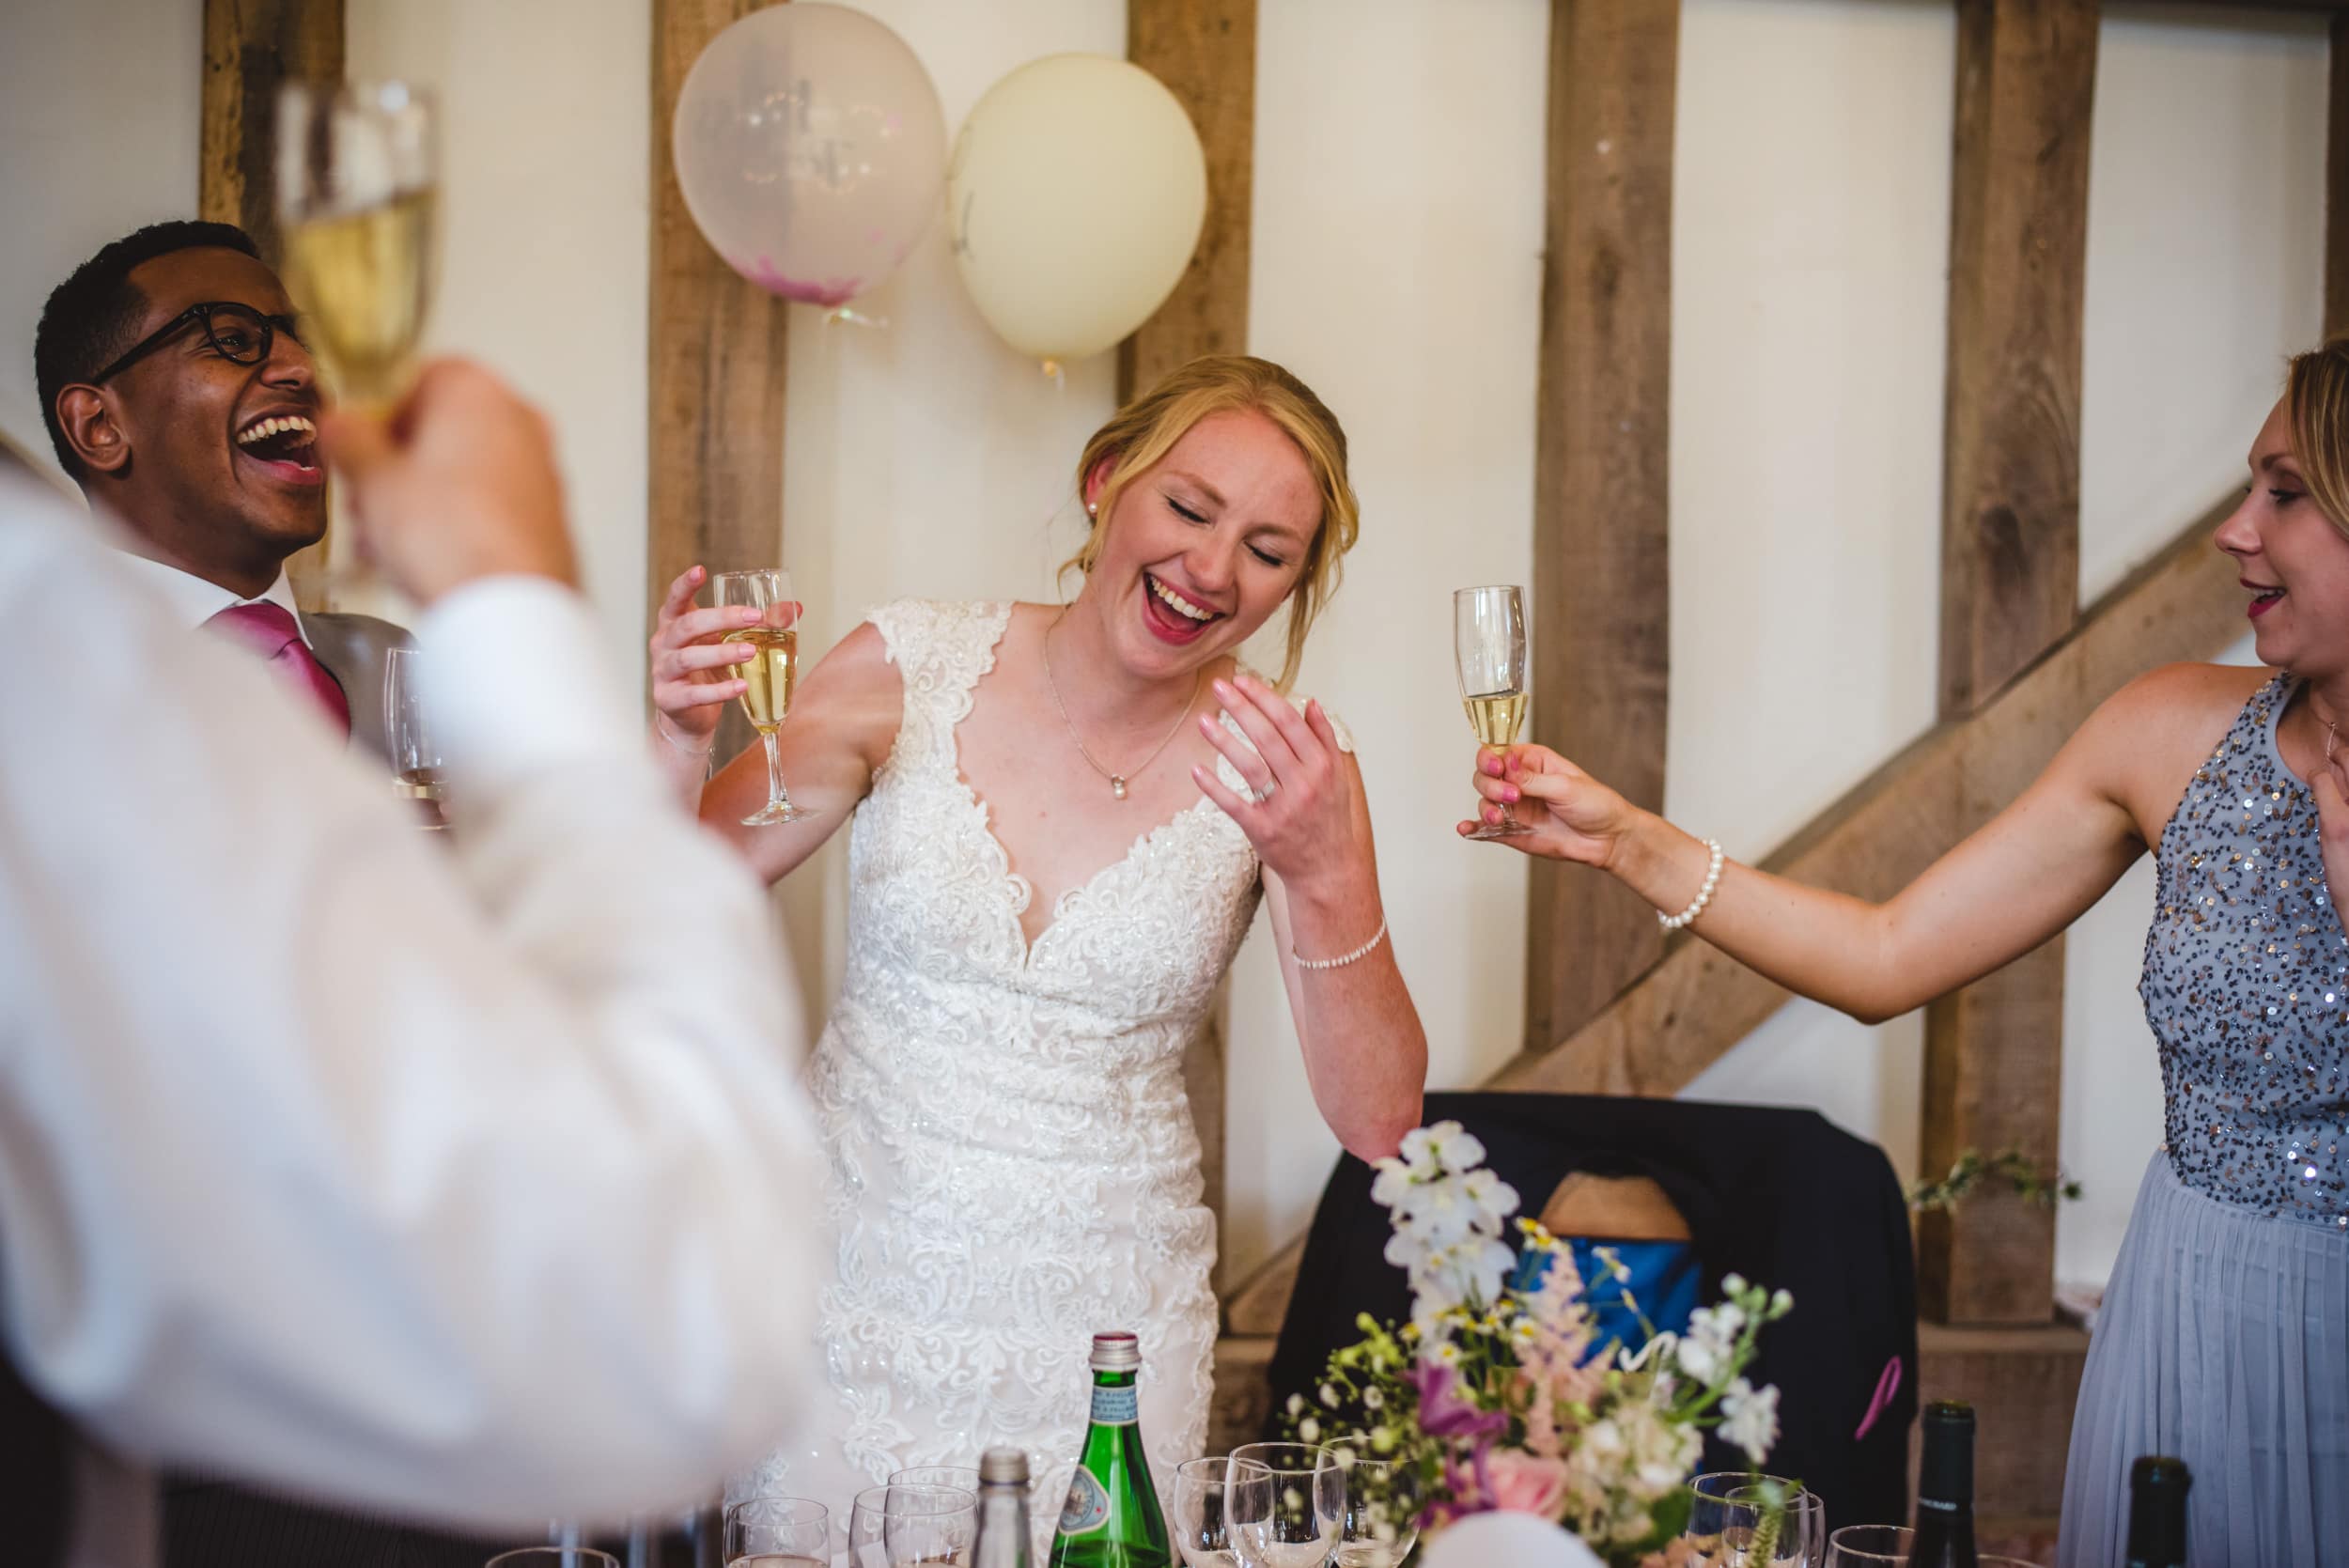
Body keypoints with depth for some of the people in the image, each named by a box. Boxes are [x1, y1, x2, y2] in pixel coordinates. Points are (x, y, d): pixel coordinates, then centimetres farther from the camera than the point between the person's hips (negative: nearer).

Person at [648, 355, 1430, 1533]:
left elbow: (1378, 1124, -13)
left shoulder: (1285, 772, -7)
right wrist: (679, 742, -21)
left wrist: (1327, 878, -28)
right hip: (860, 1291, 0)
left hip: (1100, 1330, 0)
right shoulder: (908, 674, -7)